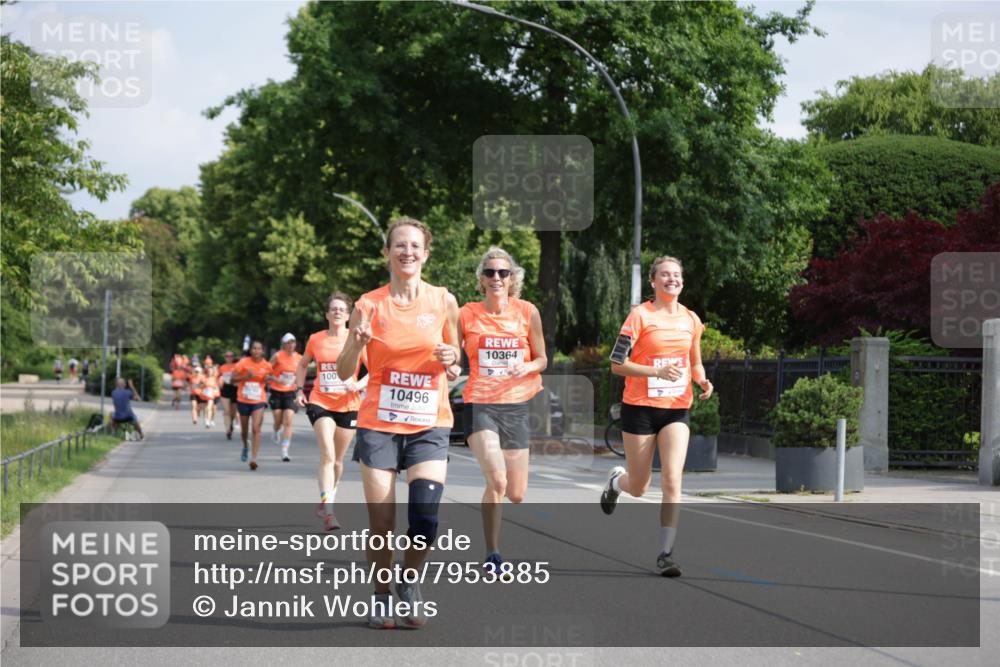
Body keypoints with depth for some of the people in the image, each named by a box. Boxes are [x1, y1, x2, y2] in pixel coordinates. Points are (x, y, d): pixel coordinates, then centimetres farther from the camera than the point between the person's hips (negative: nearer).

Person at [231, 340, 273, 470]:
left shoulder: (267, 366, -4)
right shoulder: (244, 363, -9)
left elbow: (269, 377, 15)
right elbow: (233, 378, -7)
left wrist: (268, 378, -9)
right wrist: (246, 377, -22)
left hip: (258, 401, -1)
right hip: (243, 400, 1)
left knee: (256, 429, -18)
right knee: (244, 430, 16)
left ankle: (253, 458, -19)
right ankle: (245, 447, 49)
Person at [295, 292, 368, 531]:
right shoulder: (316, 339, 3)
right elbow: (302, 365, 21)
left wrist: (358, 385, -19)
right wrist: (299, 390, 8)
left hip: (348, 406, 1)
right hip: (320, 404, -1)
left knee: (337, 459, 11)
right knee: (328, 455, -18)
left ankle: (326, 501, 33)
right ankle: (327, 511, -23)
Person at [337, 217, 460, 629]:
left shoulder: (443, 301, 2)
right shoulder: (369, 305, -1)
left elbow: (455, 358, 15)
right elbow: (344, 372, 0)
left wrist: (450, 358, -8)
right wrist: (357, 342, -19)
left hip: (429, 425, 0)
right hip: (379, 422, 0)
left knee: (425, 517, -15)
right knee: (381, 524, -2)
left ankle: (410, 583, 10)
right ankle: (382, 596, 20)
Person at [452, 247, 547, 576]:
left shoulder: (527, 312, 1)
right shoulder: (467, 314, -2)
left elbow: (542, 360, 9)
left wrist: (528, 367, -12)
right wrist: (451, 367, -15)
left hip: (515, 406, 3)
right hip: (479, 404, -3)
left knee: (516, 493, 6)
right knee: (497, 480, -24)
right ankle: (492, 554, -10)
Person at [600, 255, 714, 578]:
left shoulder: (691, 320, 7)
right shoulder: (640, 315, -7)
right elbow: (617, 364, -11)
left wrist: (703, 381, -1)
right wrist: (658, 371, -23)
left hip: (676, 409, 3)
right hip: (640, 407, -3)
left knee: (672, 481, -14)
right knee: (639, 488, 7)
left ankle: (666, 554, -8)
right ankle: (617, 480, 44)